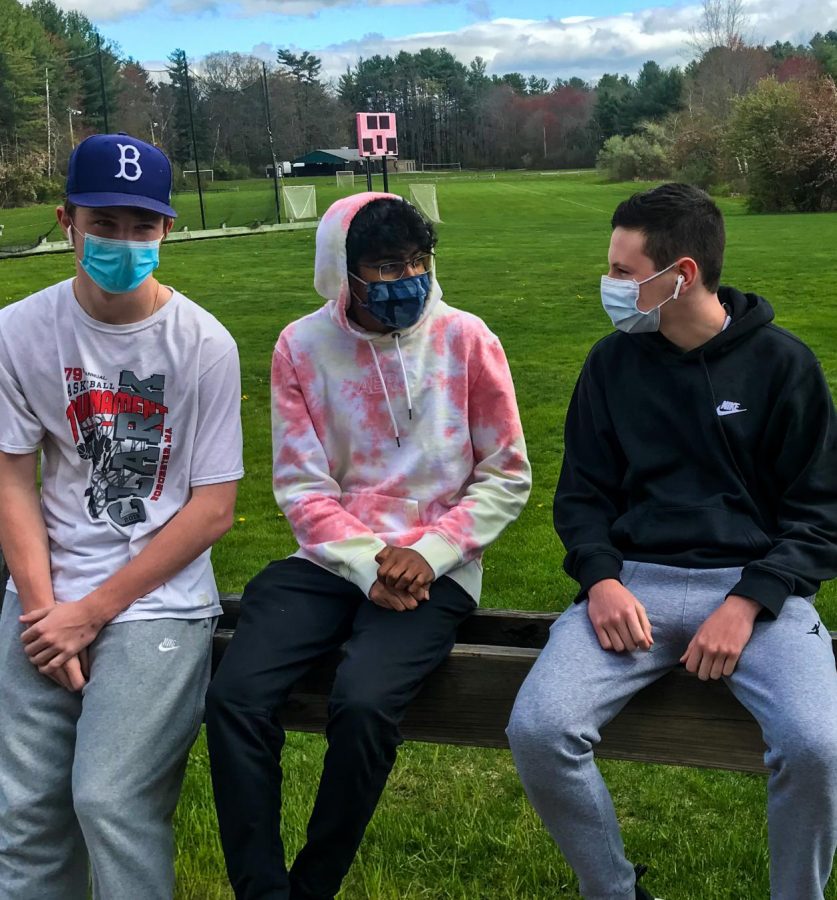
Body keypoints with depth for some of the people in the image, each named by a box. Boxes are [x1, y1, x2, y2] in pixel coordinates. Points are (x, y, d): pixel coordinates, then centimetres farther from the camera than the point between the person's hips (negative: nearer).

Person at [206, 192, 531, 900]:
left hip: (435, 569, -2)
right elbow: (303, 486, 0)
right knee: (235, 695, -21)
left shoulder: (465, 339, -2)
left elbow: (506, 477, 1)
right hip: (331, 559, 3)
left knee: (363, 703, -29)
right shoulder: (303, 346, 2)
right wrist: (366, 566, -14)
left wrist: (426, 554, -11)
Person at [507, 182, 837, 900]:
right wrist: (601, 580, -8)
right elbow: (581, 493, 13)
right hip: (633, 584, 2)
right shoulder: (613, 363, 8)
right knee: (538, 730, -22)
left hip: (756, 585, -2)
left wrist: (747, 604, -14)